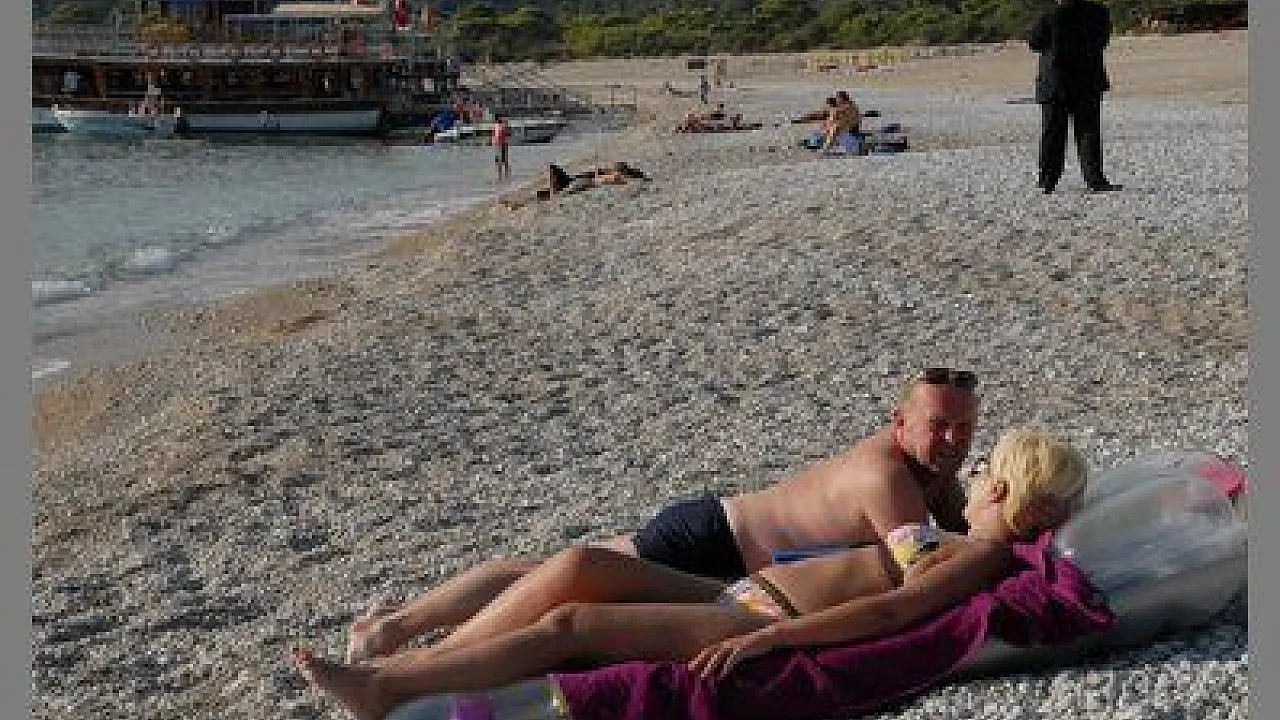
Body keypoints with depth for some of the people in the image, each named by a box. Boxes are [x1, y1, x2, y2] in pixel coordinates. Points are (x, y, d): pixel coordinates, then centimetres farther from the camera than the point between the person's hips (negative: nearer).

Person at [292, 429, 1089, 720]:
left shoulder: (984, 555, -6)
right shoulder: (963, 542, 23)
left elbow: (887, 613, -20)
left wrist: (765, 637, -26)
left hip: (766, 625, -9)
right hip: (742, 599, 9)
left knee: (570, 622, -18)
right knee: (580, 565, -6)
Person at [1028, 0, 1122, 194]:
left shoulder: (1050, 16, -14)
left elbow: (1033, 42, -1)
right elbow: (1103, 41, 11)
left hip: (1055, 83, -2)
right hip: (1088, 84, 2)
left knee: (1052, 134, 7)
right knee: (1088, 133, 7)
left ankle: (1047, 181, 10)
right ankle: (1094, 180, 3)